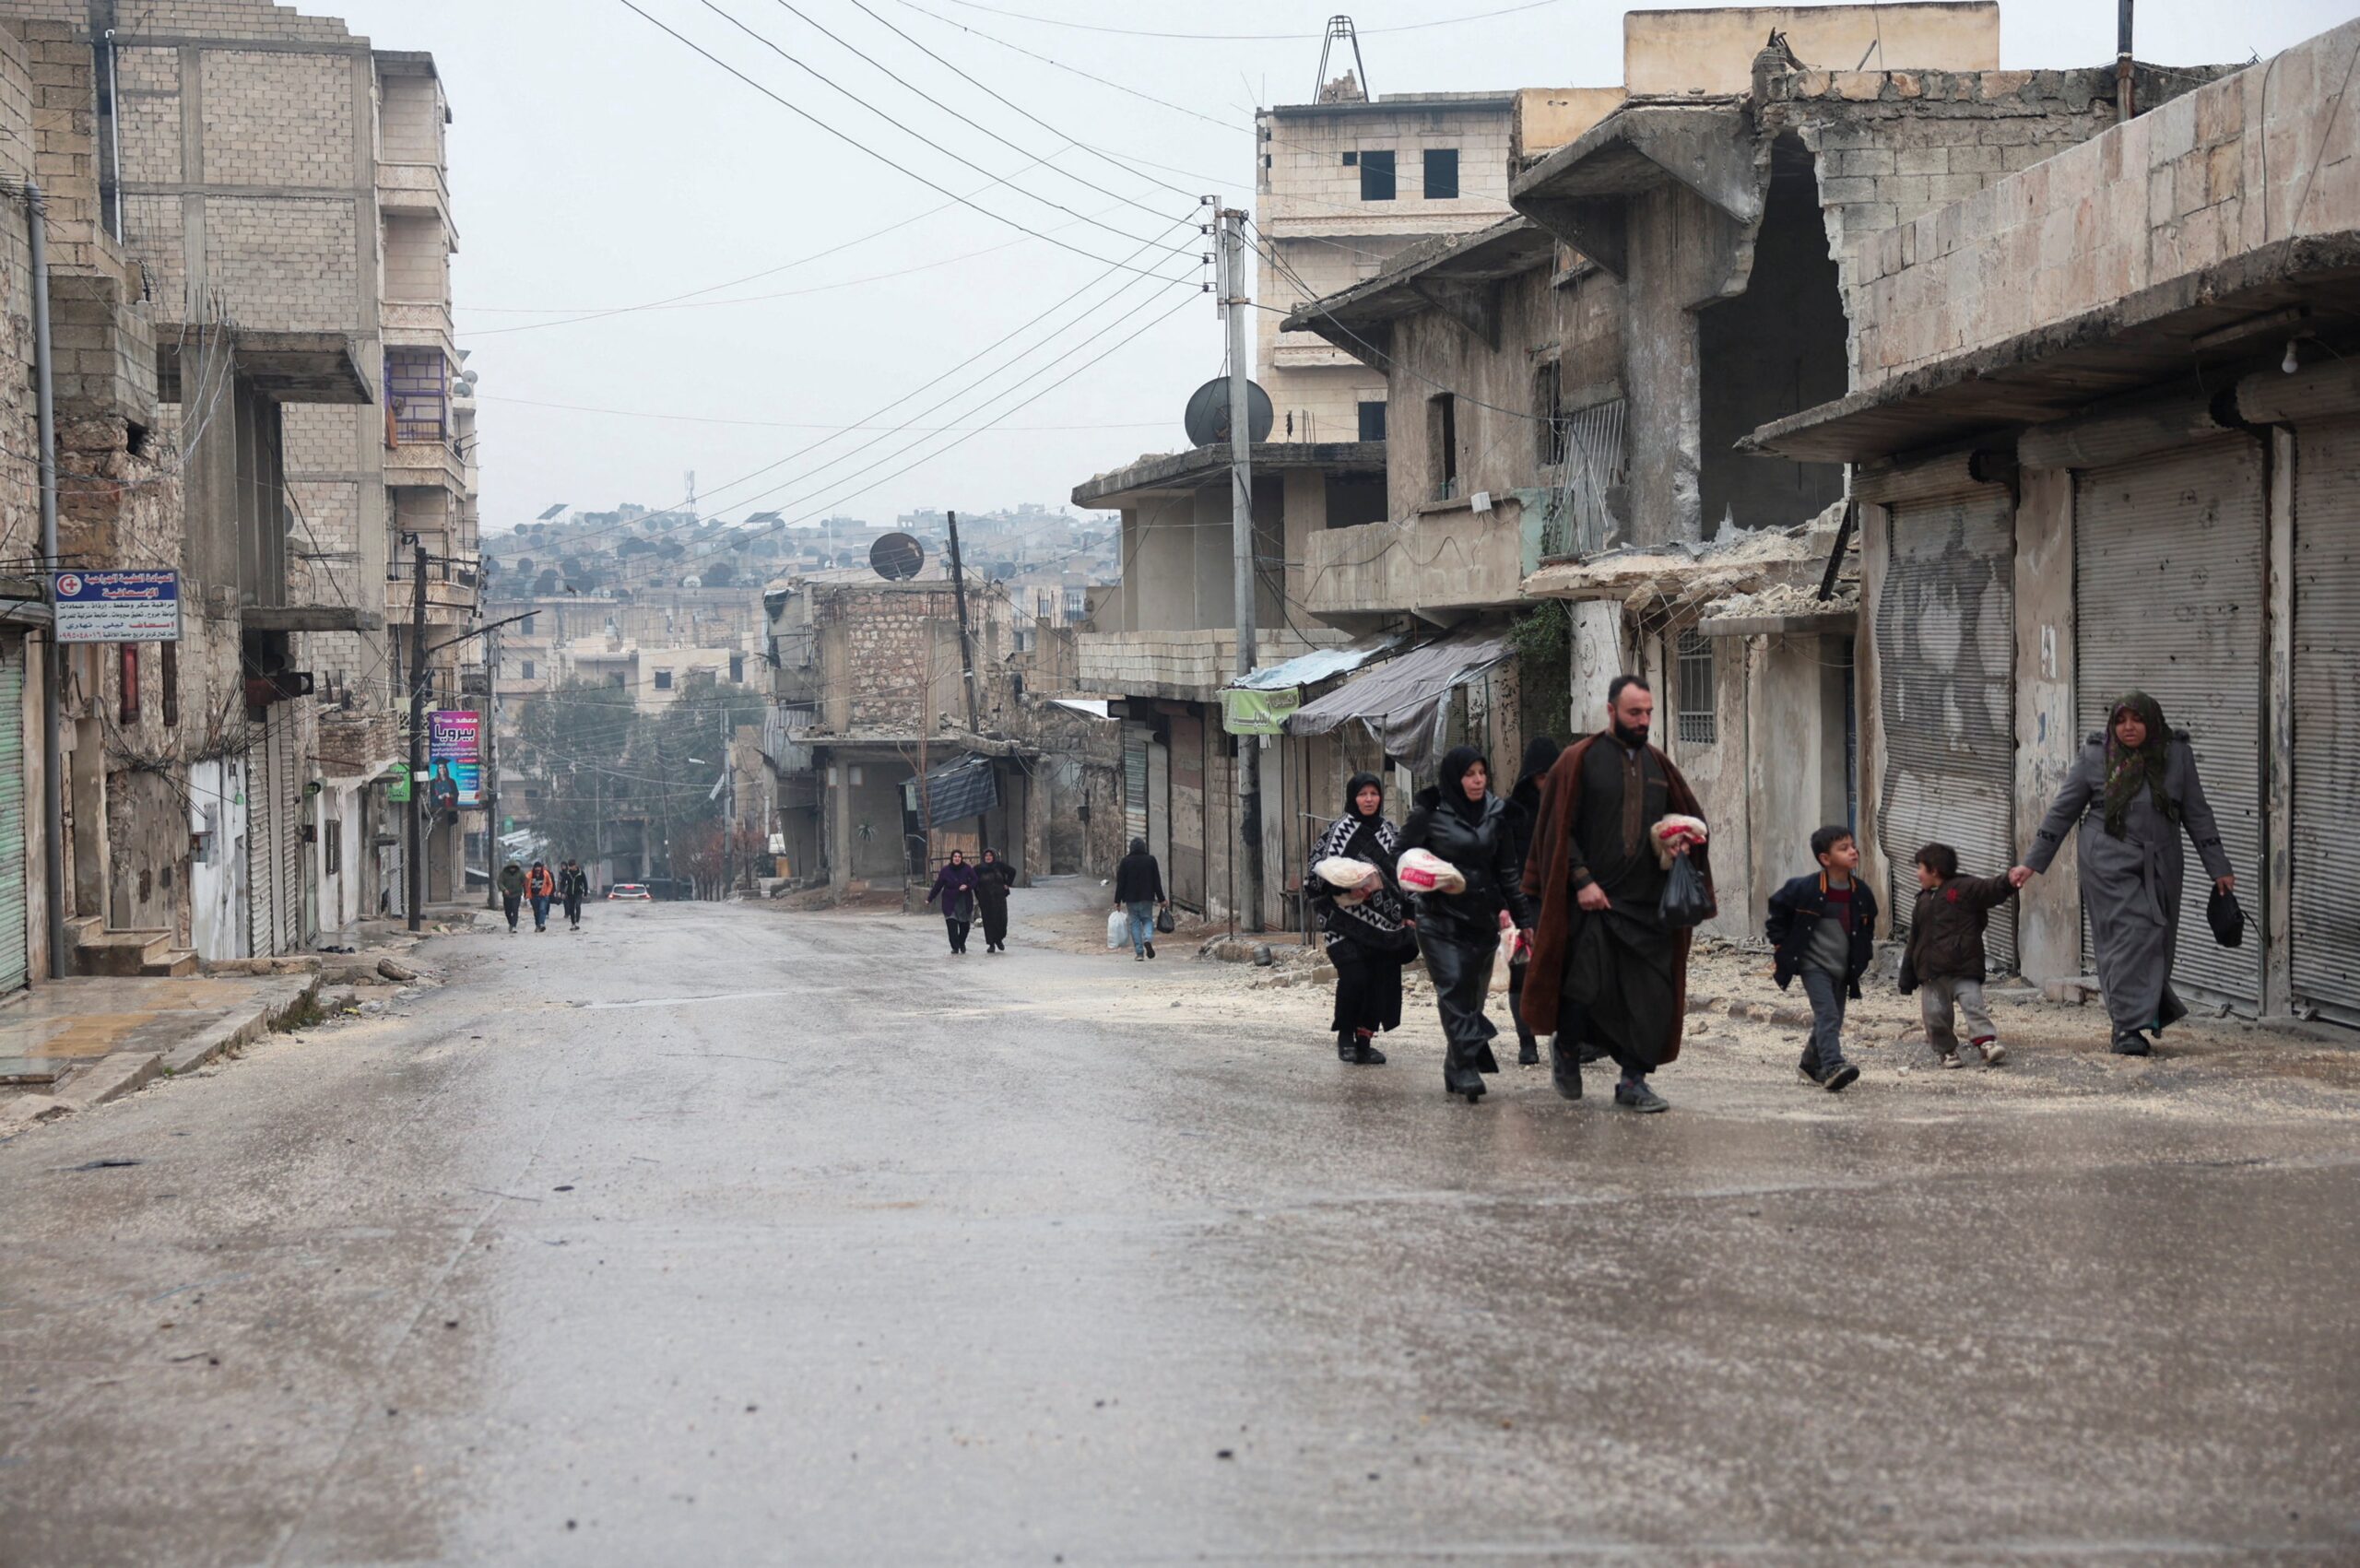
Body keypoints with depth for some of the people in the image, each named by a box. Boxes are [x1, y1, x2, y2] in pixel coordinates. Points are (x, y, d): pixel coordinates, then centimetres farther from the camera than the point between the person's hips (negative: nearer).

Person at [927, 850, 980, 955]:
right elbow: (938, 886, 2)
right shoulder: (945, 870, -2)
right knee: (952, 925, -11)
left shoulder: (967, 869, -2)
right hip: (950, 902, -1)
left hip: (964, 902, 1)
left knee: (965, 926, 6)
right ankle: (955, 947, -5)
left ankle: (962, 943, 30)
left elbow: (975, 881, -2)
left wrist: (967, 886, -22)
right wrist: (930, 898, 3)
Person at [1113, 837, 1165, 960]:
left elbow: (1120, 882, -3)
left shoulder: (1126, 861, -4)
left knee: (1135, 923, 5)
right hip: (1147, 898, 1)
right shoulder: (1150, 860, -1)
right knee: (1147, 919, 13)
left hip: (1131, 899, -1)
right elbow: (1157, 881, 2)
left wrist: (1117, 900, 3)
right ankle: (1148, 939, -19)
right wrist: (1161, 899, 8)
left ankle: (1139, 953, 1)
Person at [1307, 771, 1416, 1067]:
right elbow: (1322, 871, -2)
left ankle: (1365, 1040, 11)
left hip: (1384, 921, 5)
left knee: (1380, 978, 0)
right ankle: (1345, 1035, 4)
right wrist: (1349, 883, -20)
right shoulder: (1339, 830, -1)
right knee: (1354, 976, -16)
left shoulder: (1391, 833, 12)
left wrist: (1407, 914, 9)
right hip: (1347, 919, -5)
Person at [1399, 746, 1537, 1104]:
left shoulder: (1496, 814, 11)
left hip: (1483, 921, 4)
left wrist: (1523, 919, 14)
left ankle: (1457, 1071, 12)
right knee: (1454, 990, -15)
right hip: (1440, 920, -4)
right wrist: (1414, 898, -17)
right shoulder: (1429, 813, -2)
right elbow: (1403, 860, 2)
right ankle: (1467, 1067, -21)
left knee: (1473, 993, 4)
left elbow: (1508, 871, 16)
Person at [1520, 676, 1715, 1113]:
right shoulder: (1580, 760, -3)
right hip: (1592, 898, -4)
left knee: (1649, 994, 0)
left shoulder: (1658, 765, 12)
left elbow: (1691, 817, 21)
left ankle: (1634, 1081, 8)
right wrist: (1582, 880, -15)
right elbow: (1559, 830, -6)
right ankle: (1566, 1047, 23)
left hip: (1647, 901, 4)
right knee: (1589, 986, -6)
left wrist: (1681, 843, -1)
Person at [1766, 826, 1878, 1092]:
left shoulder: (1861, 894, -1)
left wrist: (1862, 957, 13)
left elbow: (1868, 925, 17)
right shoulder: (1805, 890, -15)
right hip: (1814, 964, -5)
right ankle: (1833, 1067, -32)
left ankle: (1811, 1064, 33)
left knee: (1832, 1019, 13)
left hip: (1843, 968, 5)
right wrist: (1780, 945, 0)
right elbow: (1777, 908, 0)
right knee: (1827, 1014, -21)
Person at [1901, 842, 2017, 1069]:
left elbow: (1990, 889, -16)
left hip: (1964, 967, -6)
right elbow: (1915, 942, 21)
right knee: (1934, 1014, 1)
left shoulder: (1964, 888, 0)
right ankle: (1947, 1050, 15)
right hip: (1931, 972, 6)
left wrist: (2009, 882, -40)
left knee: (1973, 1003, -18)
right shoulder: (1924, 901, 19)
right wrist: (1907, 980, 20)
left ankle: (1987, 1042, -24)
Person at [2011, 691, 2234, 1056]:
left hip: (2160, 866, 3)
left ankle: (2142, 1018, 18)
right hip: (2110, 864, -3)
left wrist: (2218, 868, 8)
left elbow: (2197, 814, 9)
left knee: (2157, 940, 2)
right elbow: (2063, 811, 5)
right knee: (2130, 934, -12)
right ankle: (2129, 1027, -12)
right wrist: (2032, 863, 4)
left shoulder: (2176, 755, 4)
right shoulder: (2095, 756, -1)